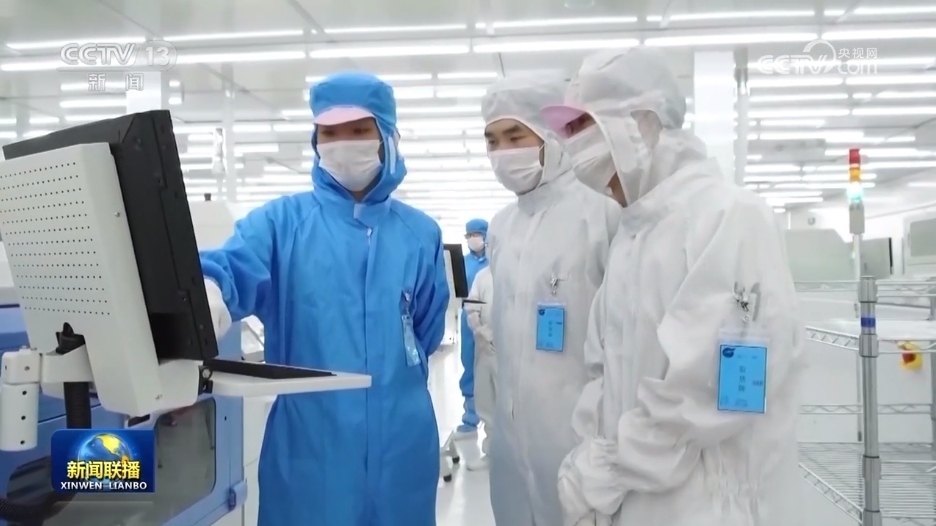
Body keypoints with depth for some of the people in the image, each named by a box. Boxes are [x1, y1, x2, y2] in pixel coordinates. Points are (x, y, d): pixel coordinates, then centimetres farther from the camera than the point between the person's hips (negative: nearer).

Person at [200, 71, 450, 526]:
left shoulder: (420, 233, 7)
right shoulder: (282, 220, 0)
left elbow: (428, 334, 11)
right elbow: (228, 267, -20)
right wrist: (203, 299, -41)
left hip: (399, 438, 2)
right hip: (307, 438, -2)